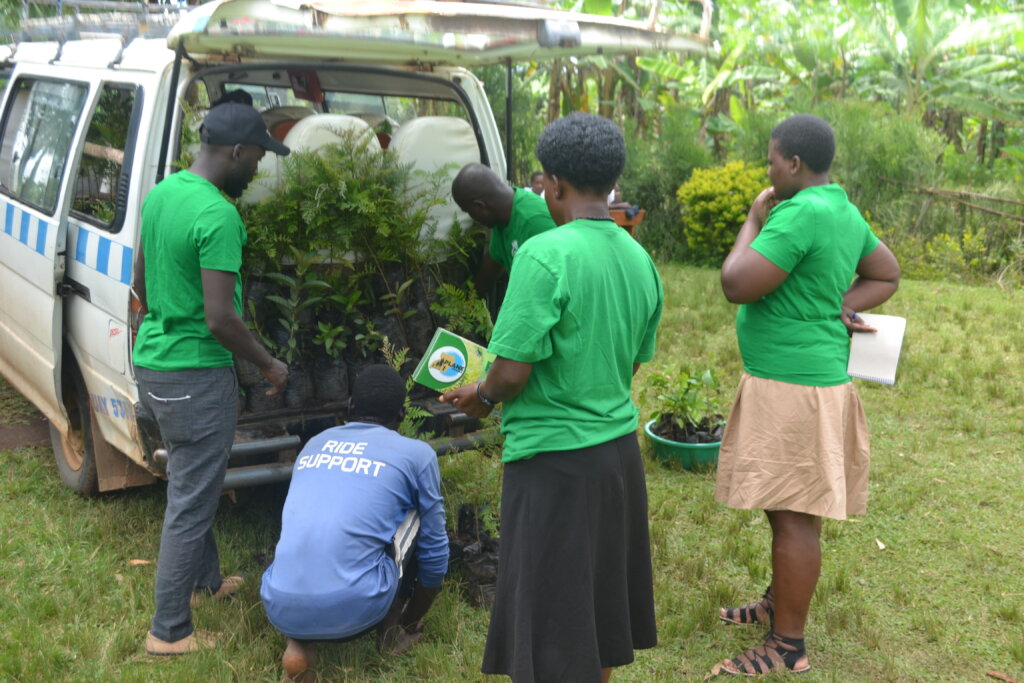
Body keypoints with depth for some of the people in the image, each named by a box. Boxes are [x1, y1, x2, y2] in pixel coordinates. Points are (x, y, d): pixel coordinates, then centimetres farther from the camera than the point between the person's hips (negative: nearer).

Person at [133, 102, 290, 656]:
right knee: (190, 502, 3)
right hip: (196, 374, -9)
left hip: (151, 362, 9)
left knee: (193, 485, 24)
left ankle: (206, 581, 42)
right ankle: (169, 632, 14)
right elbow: (220, 318, -25)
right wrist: (269, 365, -10)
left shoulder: (159, 194, 6)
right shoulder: (218, 216, -22)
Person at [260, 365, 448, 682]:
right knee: (415, 515, 19)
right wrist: (411, 621, 35)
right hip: (354, 608, -3)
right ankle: (394, 631, 24)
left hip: (280, 610, 4)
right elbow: (434, 549, 17)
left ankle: (299, 642, 13)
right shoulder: (416, 453, 9)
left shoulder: (313, 445, 22)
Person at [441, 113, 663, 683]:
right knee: (600, 605, 22)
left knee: (554, 622, 7)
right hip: (620, 449, 7)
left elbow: (512, 372, -20)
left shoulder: (546, 255, -19)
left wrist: (481, 397, 0)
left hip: (554, 460, -7)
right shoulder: (640, 259, 3)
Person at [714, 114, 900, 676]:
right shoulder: (845, 212, 11)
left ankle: (788, 646, 8)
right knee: (789, 507, 21)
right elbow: (887, 275, 21)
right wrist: (836, 308, 5)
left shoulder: (800, 214, -21)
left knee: (793, 515, -2)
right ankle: (779, 604, 37)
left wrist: (754, 222, -7)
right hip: (806, 376, 10)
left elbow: (737, 285, -22)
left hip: (791, 384, -10)